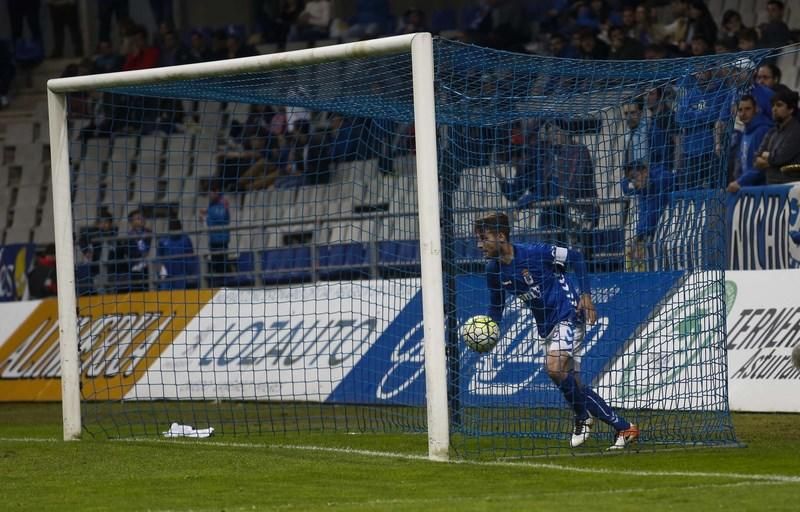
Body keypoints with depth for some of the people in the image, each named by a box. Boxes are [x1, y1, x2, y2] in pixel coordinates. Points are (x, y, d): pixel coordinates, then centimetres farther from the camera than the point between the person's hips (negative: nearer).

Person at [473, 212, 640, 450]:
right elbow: (496, 306, 12)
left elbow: (575, 257, -7)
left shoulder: (534, 252, -18)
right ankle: (624, 428, 11)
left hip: (569, 315, -8)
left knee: (554, 367, -27)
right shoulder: (494, 271, 0)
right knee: (572, 384, 4)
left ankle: (583, 417, -5)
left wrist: (586, 295, -12)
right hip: (547, 327, 8)